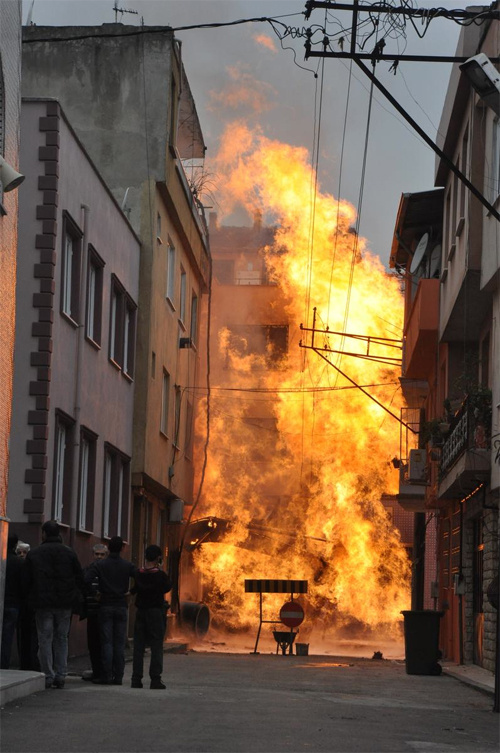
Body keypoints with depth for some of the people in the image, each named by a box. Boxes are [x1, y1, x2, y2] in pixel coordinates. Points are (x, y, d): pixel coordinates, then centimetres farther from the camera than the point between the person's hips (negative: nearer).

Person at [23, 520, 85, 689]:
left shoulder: (33, 554, 0)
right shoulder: (69, 553, 2)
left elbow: (26, 580, 2)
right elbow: (80, 578, 3)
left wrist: (31, 598, 13)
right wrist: (75, 597, 11)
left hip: (43, 604, -2)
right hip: (65, 604, 2)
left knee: (45, 640, 2)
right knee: (62, 639, 9)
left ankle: (48, 677, -2)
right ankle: (60, 676, 5)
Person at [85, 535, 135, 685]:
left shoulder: (99, 565, -3)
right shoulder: (128, 566, 1)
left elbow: (86, 581, -14)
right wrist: (131, 592, 9)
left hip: (105, 606, -1)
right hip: (121, 606, 1)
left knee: (106, 642, 0)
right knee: (119, 643, 4)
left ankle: (106, 676, -4)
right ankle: (118, 676, 2)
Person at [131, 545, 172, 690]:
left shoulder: (137, 574, -2)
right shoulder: (160, 575, -11)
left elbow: (132, 590, 7)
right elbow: (168, 587, 5)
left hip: (141, 612, 3)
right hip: (156, 612, -3)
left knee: (138, 646, 7)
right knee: (156, 646, 0)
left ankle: (136, 679, 5)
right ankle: (155, 679, -5)